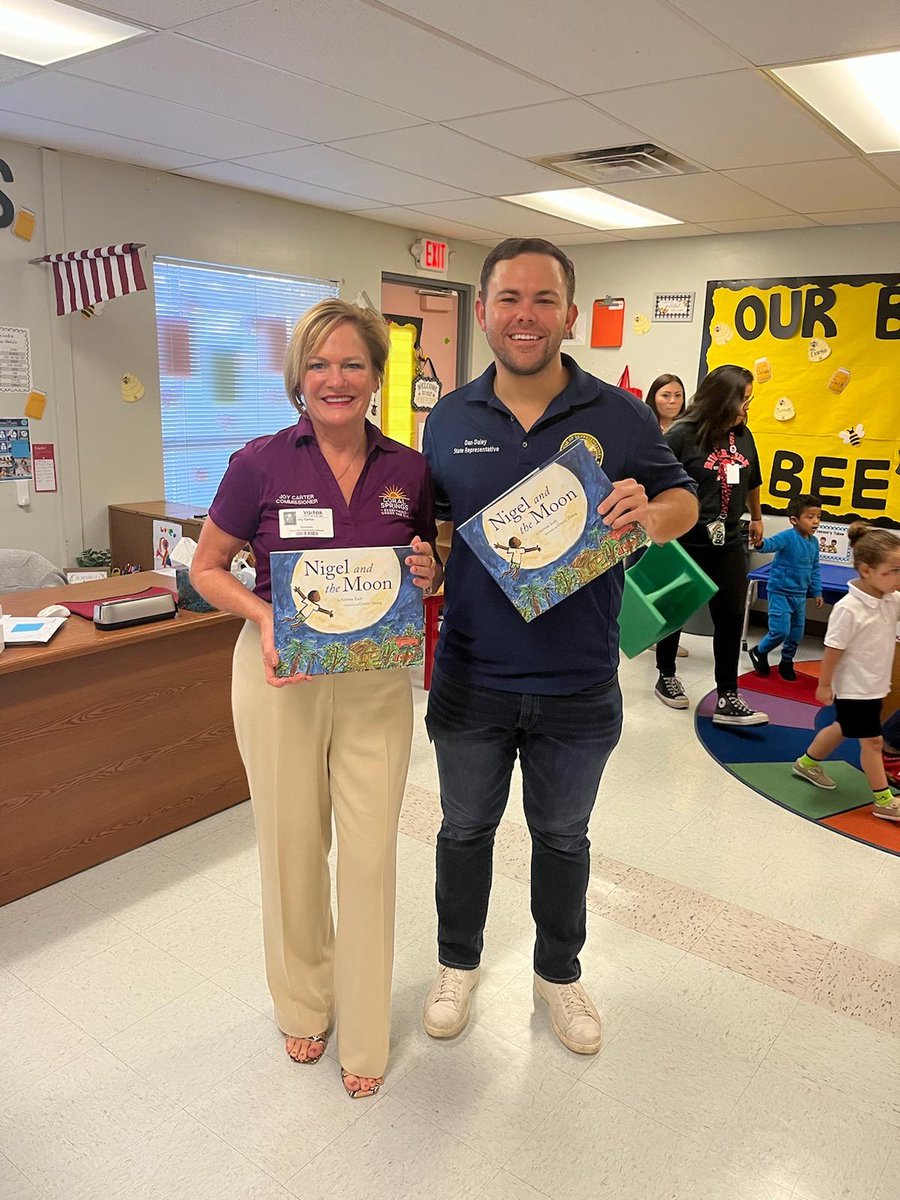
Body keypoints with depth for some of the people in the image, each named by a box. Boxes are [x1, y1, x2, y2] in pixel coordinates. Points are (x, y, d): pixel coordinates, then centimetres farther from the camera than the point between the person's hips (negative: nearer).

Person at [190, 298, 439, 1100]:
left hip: (376, 682, 1)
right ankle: (304, 1003, 41)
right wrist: (263, 615, -17)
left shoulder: (410, 471, -2)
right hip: (282, 675, -1)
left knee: (371, 852, 7)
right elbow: (207, 568, 1)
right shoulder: (261, 464, -8)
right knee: (292, 846, 13)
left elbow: (432, 575, 11)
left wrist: (429, 576, -13)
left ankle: (365, 1034, 30)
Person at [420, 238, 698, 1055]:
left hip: (578, 688, -1)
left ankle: (559, 972, 46)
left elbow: (683, 502, 2)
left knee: (563, 837, 20)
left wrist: (650, 514, -21)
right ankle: (458, 963, 46)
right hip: (471, 679, 1)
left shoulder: (621, 416, -7)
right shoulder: (450, 419, -2)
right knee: (465, 829, 20)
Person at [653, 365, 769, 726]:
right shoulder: (682, 435, -14)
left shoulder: (743, 435, 4)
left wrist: (756, 518, 30)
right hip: (683, 543, -5)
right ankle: (666, 677, 33)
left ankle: (727, 700, 9)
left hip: (727, 544, 5)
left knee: (731, 618, 2)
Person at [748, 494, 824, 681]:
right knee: (780, 630, -11)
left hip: (799, 595, 7)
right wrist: (761, 544, -59)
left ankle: (787, 662, 35)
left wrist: (817, 592, 16)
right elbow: (772, 543, -36)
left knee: (797, 633, 14)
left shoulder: (814, 542, 5)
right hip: (780, 592, -7)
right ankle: (759, 652, 16)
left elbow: (814, 570, 15)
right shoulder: (788, 537, -17)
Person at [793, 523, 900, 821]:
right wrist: (824, 685, -14)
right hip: (854, 688, -8)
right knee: (872, 741, 2)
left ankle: (807, 763, 43)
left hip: (875, 685, 8)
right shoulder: (848, 609, -26)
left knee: (843, 728, 23)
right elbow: (833, 649, -20)